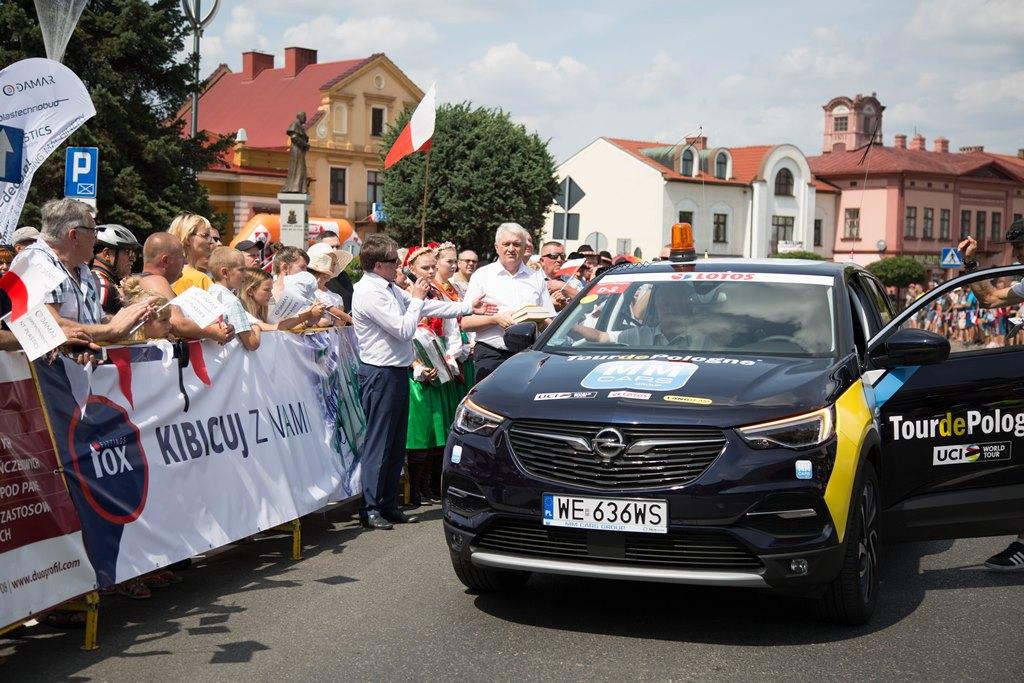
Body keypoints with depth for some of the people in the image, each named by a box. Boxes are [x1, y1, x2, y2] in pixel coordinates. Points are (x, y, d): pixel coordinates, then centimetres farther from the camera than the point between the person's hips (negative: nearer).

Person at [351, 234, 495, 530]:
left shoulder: (389, 288, 12)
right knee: (378, 442, -4)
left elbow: (427, 307, 17)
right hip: (380, 374, -10)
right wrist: (416, 299, -6)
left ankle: (388, 504, 20)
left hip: (396, 372, 10)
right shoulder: (369, 292, -18)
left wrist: (468, 307, 18)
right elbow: (404, 330, -19)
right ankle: (370, 508, 2)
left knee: (396, 443, 13)